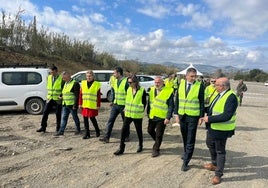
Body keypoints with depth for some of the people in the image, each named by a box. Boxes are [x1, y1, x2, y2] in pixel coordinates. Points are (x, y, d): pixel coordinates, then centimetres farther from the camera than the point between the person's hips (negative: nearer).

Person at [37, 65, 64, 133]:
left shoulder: (61, 78, -9)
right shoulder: (49, 77, 9)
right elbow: (48, 87, 18)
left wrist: (61, 96, -12)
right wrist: (48, 95, 10)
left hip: (58, 99, -5)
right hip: (49, 99, 5)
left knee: (58, 115, 4)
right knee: (45, 113, 5)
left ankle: (58, 129, 16)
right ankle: (43, 127, 17)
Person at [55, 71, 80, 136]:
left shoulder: (75, 83, -12)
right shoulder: (65, 83, 15)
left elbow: (77, 95, -16)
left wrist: (75, 105, -19)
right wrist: (62, 97, 9)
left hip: (72, 105, -7)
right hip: (65, 104, 8)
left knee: (75, 117, 6)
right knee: (63, 118, 6)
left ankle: (78, 129, 23)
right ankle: (61, 131, 11)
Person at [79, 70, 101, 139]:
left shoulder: (97, 84, -3)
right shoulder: (83, 83, 7)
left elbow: (98, 96, -3)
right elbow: (80, 94, 8)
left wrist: (98, 105, -6)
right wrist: (80, 104, 4)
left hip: (93, 106, -4)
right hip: (84, 105, 4)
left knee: (92, 118, 0)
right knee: (85, 119, 6)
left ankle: (97, 131, 24)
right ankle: (87, 133, 18)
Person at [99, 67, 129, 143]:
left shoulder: (126, 81, -15)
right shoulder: (116, 81, 8)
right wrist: (113, 101, 17)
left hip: (123, 105, -7)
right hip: (115, 105, 7)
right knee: (110, 120, 2)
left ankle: (126, 136, 28)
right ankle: (106, 137, 6)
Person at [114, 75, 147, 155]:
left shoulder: (142, 91, -11)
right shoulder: (128, 89, 5)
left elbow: (144, 102, -4)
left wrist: (141, 111, -3)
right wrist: (126, 108, 10)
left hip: (137, 115, -4)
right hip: (128, 114, 4)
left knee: (139, 131, 12)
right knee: (124, 130, 1)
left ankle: (140, 145, 35)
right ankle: (121, 148, 11)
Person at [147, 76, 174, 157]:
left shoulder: (169, 91, -14)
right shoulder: (151, 89, 4)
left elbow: (171, 106, -14)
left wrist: (168, 117, -17)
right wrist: (148, 112, 14)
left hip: (162, 117, -6)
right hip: (152, 116, 6)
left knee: (159, 134, 3)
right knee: (150, 130, 18)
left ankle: (156, 149, 21)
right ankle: (157, 141, 44)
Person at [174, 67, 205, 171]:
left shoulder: (200, 86, -7)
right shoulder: (181, 84, 2)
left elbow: (202, 102, -4)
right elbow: (177, 100, 5)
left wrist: (201, 116, -6)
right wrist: (176, 114, 1)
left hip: (193, 116, -3)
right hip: (182, 115, 4)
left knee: (190, 139, 1)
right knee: (185, 137, 19)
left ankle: (186, 162, 9)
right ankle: (186, 153, 41)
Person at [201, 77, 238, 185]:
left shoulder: (231, 97, -24)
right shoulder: (219, 94, 2)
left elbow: (227, 116, -31)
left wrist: (210, 119, -26)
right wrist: (206, 114, 2)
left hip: (221, 130, -9)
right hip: (212, 127, 9)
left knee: (220, 151, 6)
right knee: (210, 144, 26)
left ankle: (218, 175, 23)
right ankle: (214, 164, 48)